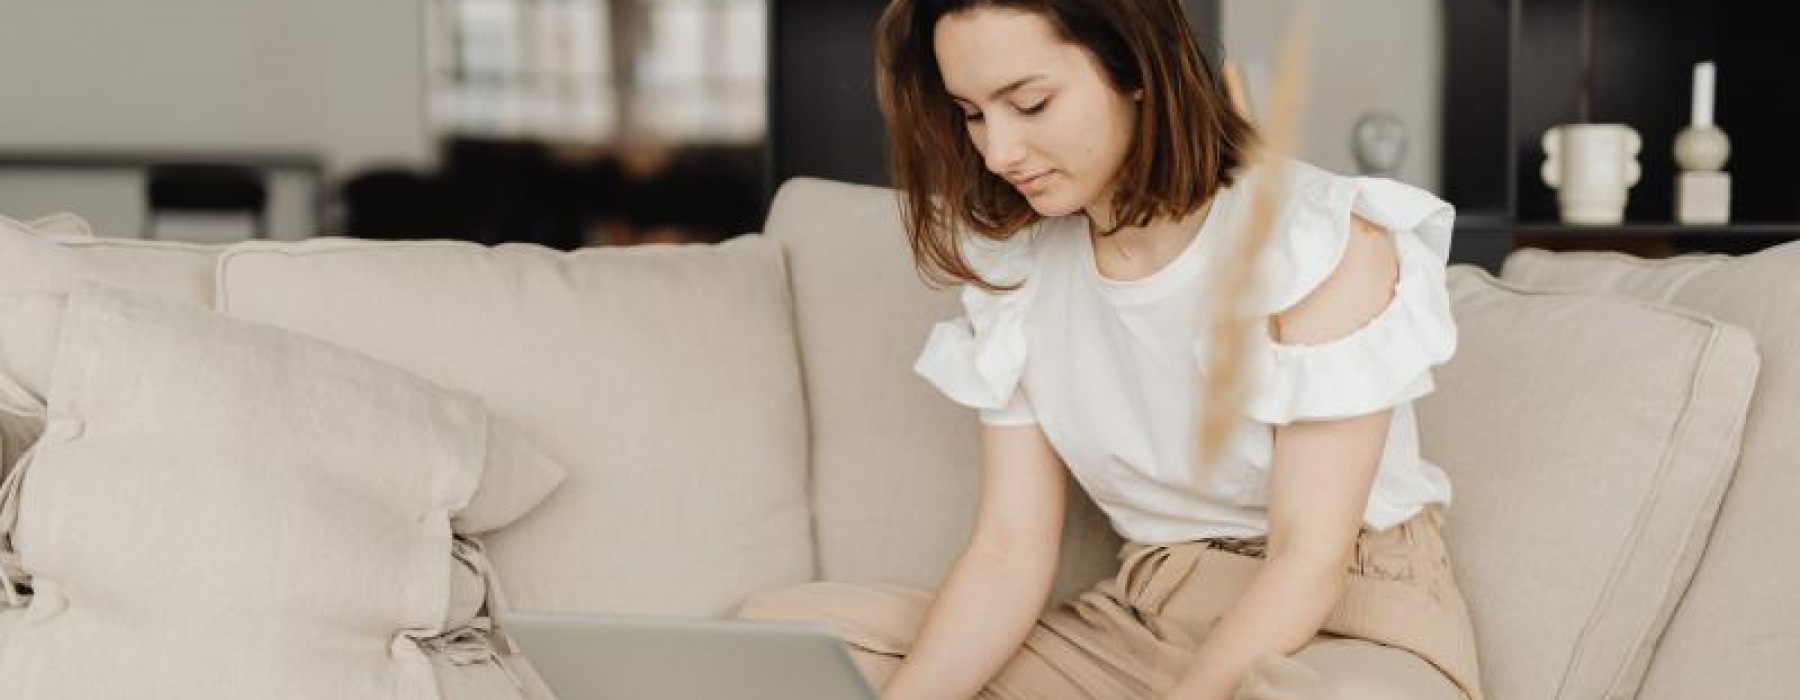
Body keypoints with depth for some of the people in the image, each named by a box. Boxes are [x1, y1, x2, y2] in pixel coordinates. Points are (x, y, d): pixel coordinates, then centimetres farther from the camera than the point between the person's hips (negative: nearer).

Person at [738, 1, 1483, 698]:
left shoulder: (1323, 241, -15)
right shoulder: (1016, 267, 3)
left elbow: (1310, 560, -18)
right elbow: (1009, 552, -2)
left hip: (1349, 631, -6)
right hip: (1135, 629, 6)